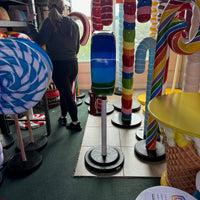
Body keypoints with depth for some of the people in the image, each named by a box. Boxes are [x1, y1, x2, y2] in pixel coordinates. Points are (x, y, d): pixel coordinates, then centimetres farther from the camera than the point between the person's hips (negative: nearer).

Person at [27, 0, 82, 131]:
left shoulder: (50, 22, -9)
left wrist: (30, 23, -4)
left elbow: (39, 41, -13)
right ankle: (63, 117, 34)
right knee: (65, 92, 20)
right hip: (73, 64, 5)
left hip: (59, 65, -5)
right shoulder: (74, 24, 7)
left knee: (67, 94, 4)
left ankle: (76, 123, 14)